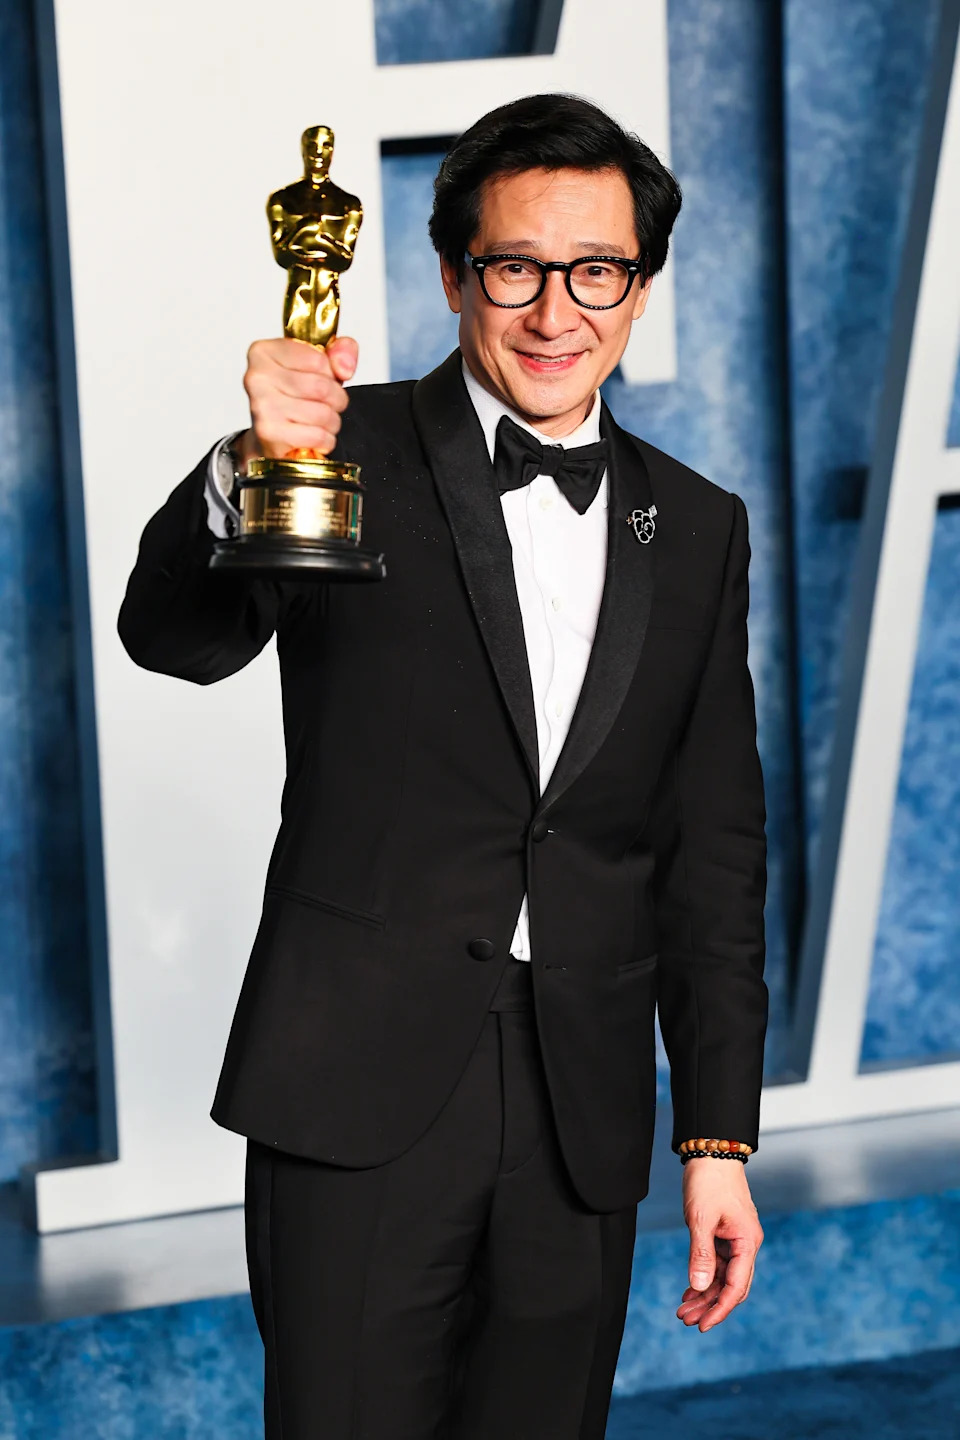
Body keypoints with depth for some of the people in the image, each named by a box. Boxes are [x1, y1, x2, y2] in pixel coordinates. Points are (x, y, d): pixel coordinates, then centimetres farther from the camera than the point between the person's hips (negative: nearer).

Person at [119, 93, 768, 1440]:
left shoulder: (698, 530, 11)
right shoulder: (353, 452, 1)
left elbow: (713, 850, 11)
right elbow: (174, 635, -15)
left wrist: (718, 1136, 8)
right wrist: (253, 470, -36)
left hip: (581, 1127, 3)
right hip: (360, 1097, -3)